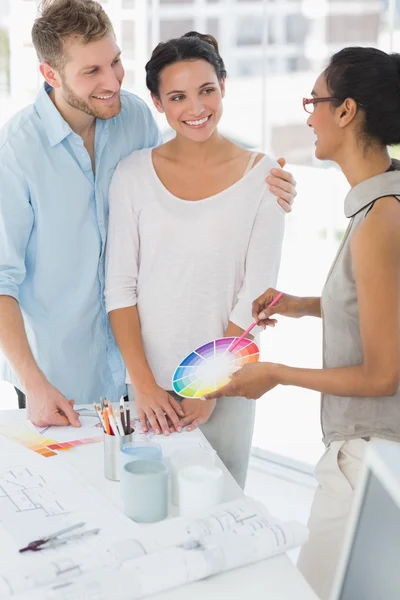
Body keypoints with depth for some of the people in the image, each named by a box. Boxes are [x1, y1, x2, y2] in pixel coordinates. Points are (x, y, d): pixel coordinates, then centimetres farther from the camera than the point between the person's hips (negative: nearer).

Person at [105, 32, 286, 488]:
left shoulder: (261, 175, -6)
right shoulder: (134, 173, -3)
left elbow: (255, 295, -7)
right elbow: (119, 286, -3)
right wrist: (145, 385, -9)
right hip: (145, 381, 1)